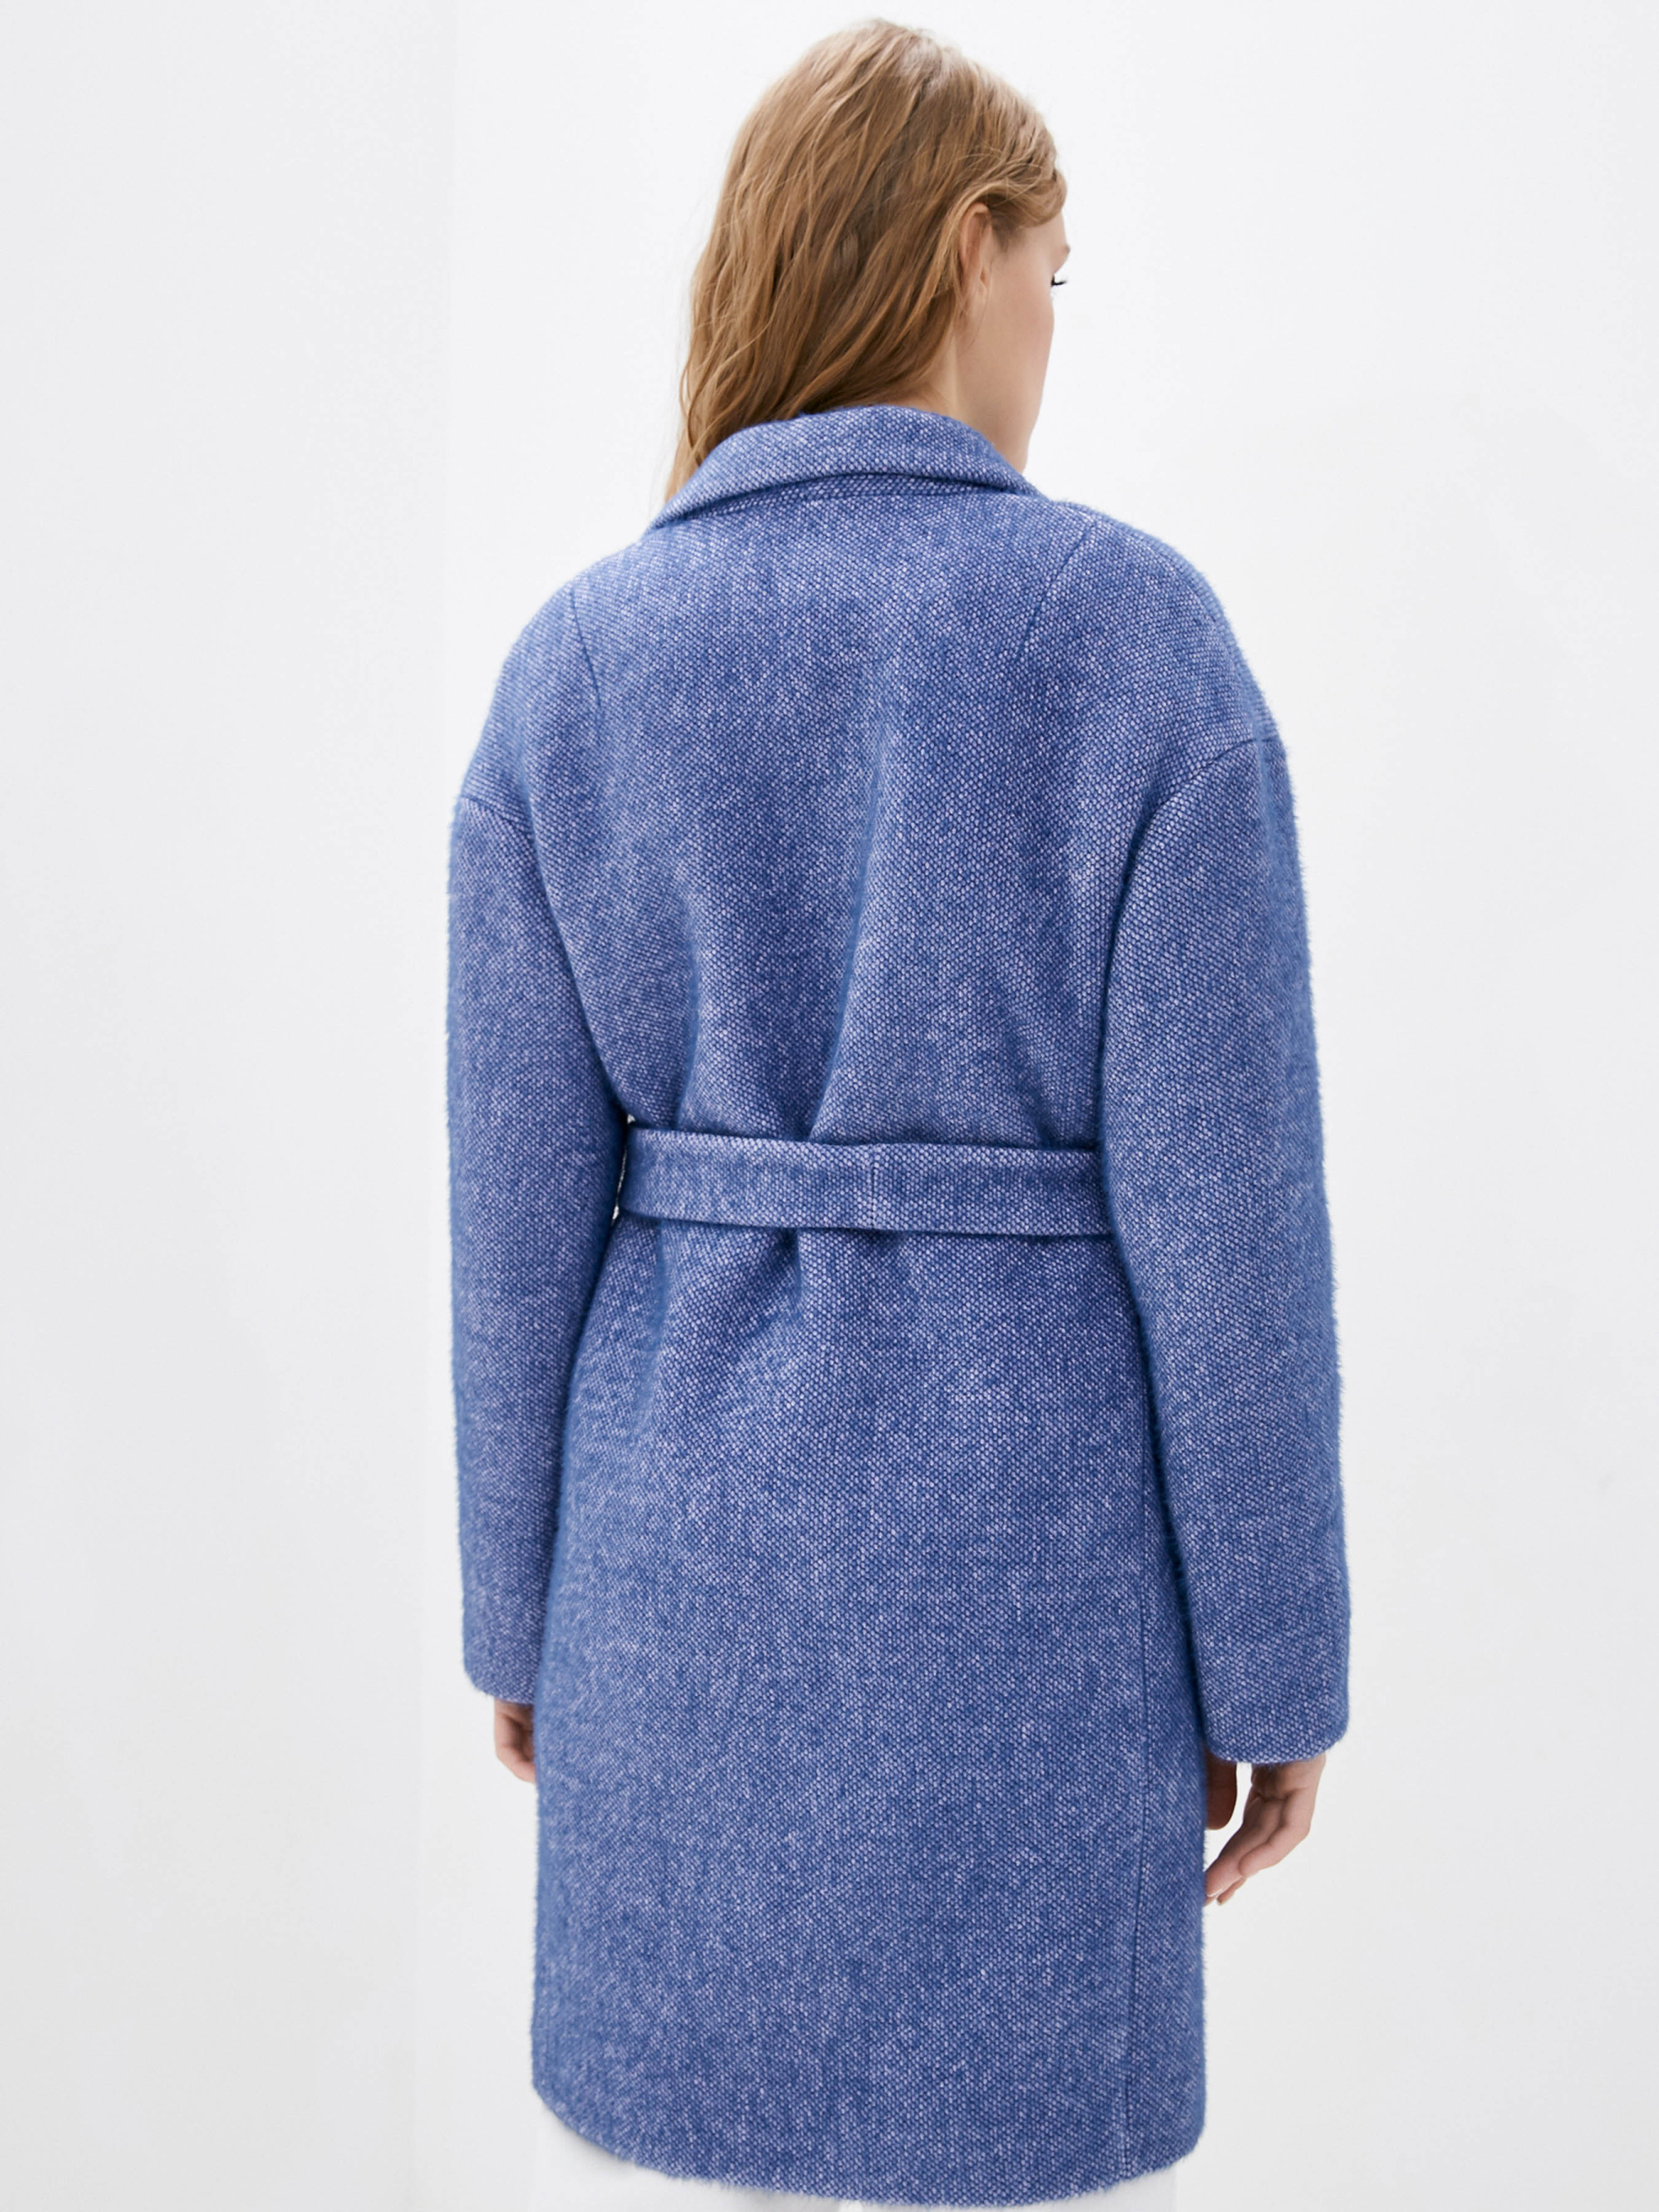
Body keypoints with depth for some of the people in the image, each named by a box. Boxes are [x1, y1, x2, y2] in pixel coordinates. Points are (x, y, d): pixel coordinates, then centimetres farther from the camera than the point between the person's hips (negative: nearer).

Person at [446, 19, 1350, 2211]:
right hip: (1023, 1559, -2)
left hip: (701, 1539, 3)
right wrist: (1279, 1668, -1)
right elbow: (1228, 1206, -12)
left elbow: (522, 1200, -2)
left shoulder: (574, 663, -3)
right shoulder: (1140, 631, -11)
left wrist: (524, 1608, 11)